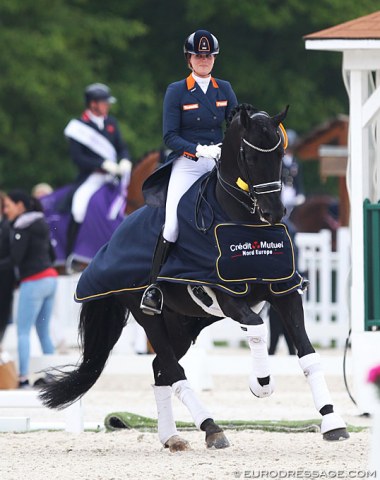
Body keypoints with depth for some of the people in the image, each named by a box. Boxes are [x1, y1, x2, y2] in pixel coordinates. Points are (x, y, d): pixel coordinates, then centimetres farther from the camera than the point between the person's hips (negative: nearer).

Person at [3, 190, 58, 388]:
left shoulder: (22, 227, -10)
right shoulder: (40, 225, 16)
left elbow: (15, 258, -17)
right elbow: (51, 255, 22)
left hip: (33, 282, -9)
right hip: (50, 278, 9)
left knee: (23, 331, -7)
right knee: (44, 332, 13)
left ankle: (23, 377, -14)